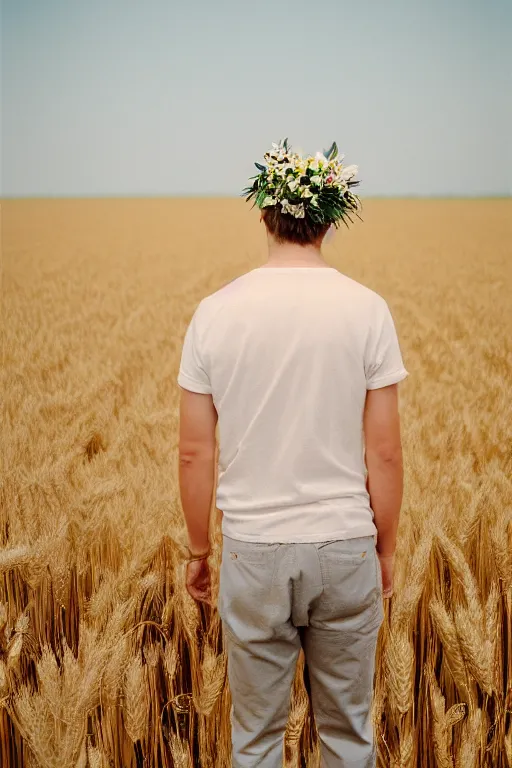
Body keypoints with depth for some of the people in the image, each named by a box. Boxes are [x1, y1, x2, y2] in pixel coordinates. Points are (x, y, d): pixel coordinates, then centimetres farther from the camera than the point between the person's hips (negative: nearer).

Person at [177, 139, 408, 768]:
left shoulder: (215, 312, -6)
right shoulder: (367, 310, -8)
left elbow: (194, 452, -3)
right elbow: (383, 452, -6)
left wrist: (198, 550, 10)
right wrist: (386, 550, 7)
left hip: (252, 549, 0)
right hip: (345, 547, 0)